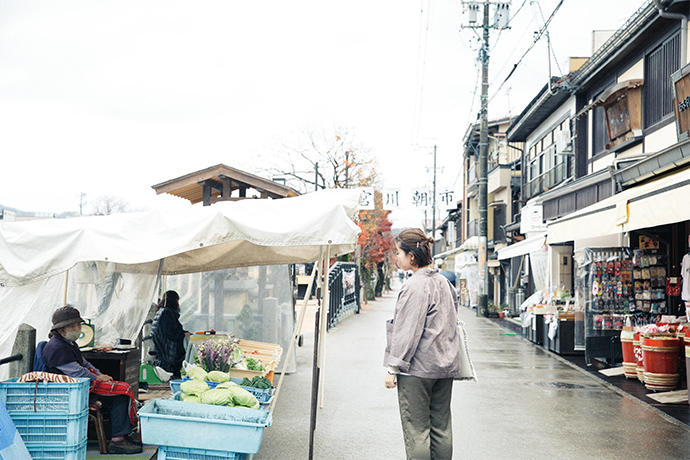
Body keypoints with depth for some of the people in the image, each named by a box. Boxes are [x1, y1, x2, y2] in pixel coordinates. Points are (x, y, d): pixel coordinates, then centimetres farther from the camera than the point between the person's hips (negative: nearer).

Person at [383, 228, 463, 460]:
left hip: (417, 369, -8)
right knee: (441, 428, 12)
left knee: (416, 430, -2)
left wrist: (393, 368, -12)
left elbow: (407, 332, -17)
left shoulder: (415, 286, -15)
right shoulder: (444, 282, 11)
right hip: (446, 366, 9)